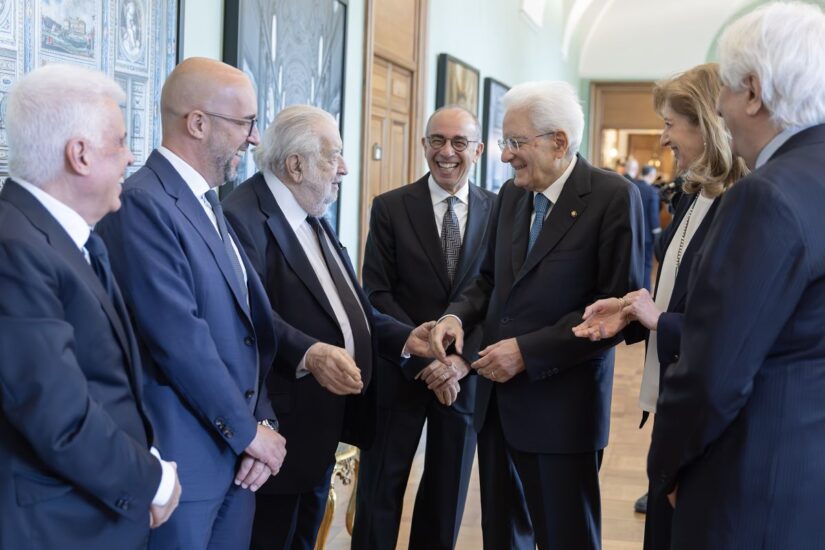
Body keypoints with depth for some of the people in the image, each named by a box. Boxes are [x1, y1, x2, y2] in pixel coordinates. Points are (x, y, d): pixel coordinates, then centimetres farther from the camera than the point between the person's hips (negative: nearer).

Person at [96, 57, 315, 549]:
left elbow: (249, 323, 10)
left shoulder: (209, 204, 12)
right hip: (183, 459, -8)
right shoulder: (142, 204, -17)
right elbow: (179, 339, -22)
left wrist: (262, 422, 0)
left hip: (236, 453, 8)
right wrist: (248, 431, -11)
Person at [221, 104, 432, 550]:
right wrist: (308, 355, -40)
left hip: (324, 427, 9)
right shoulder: (243, 216, -17)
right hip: (280, 429, -9)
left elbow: (346, 306, 14)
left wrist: (405, 337, 1)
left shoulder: (313, 219, 15)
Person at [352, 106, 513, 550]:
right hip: (401, 370, -1)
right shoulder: (390, 208, -3)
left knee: (448, 492, 15)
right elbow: (376, 293, -8)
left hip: (468, 374, 2)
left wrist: (464, 360, -15)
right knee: (380, 489, 6)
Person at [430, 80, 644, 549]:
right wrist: (458, 316, -4)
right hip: (498, 401, 6)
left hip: (561, 405, -6)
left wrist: (528, 351, -19)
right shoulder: (511, 195, 9)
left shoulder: (614, 198, -13)